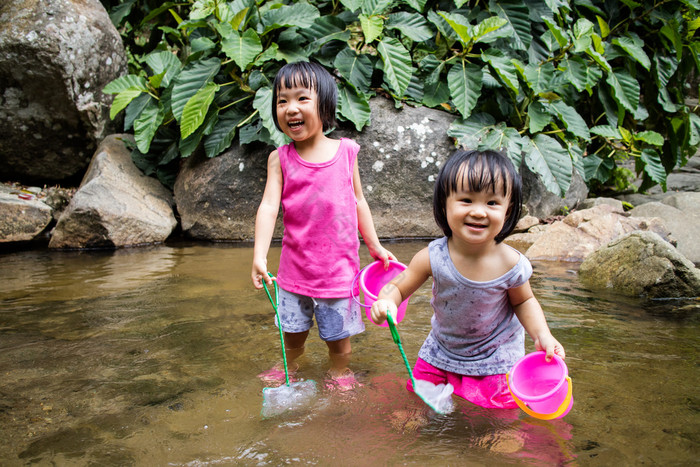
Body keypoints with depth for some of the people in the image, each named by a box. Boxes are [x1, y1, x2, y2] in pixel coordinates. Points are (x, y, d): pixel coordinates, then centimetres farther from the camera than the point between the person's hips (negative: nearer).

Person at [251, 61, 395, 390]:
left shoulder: (345, 152, -3)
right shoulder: (280, 159, -4)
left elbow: (358, 200, 7)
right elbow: (269, 206, -12)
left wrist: (374, 245, 12)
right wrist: (259, 255, -22)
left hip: (339, 262, 0)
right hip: (295, 263, 1)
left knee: (338, 331, 11)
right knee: (293, 327, 17)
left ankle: (339, 373, 37)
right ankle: (289, 367, 44)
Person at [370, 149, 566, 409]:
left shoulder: (511, 264, -24)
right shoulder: (432, 257, -25)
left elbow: (523, 302, -4)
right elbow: (398, 286, -14)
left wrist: (542, 335, -19)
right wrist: (386, 302, -37)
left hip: (495, 359, -1)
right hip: (441, 352, 2)